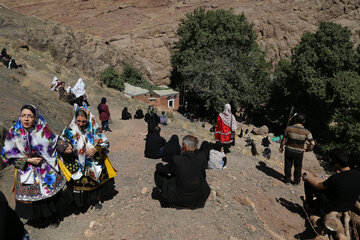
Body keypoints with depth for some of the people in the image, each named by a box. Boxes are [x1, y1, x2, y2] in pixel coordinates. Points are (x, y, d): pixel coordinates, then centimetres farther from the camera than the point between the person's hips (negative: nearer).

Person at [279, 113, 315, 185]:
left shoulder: (289, 128, -14)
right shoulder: (306, 132, -15)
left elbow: (284, 139, -6)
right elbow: (313, 143, -16)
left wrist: (281, 147, 8)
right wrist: (307, 150, 0)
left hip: (289, 150, 0)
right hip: (299, 152, 0)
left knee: (288, 166, 18)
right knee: (298, 167, 21)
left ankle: (287, 180, 30)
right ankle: (296, 181, 34)